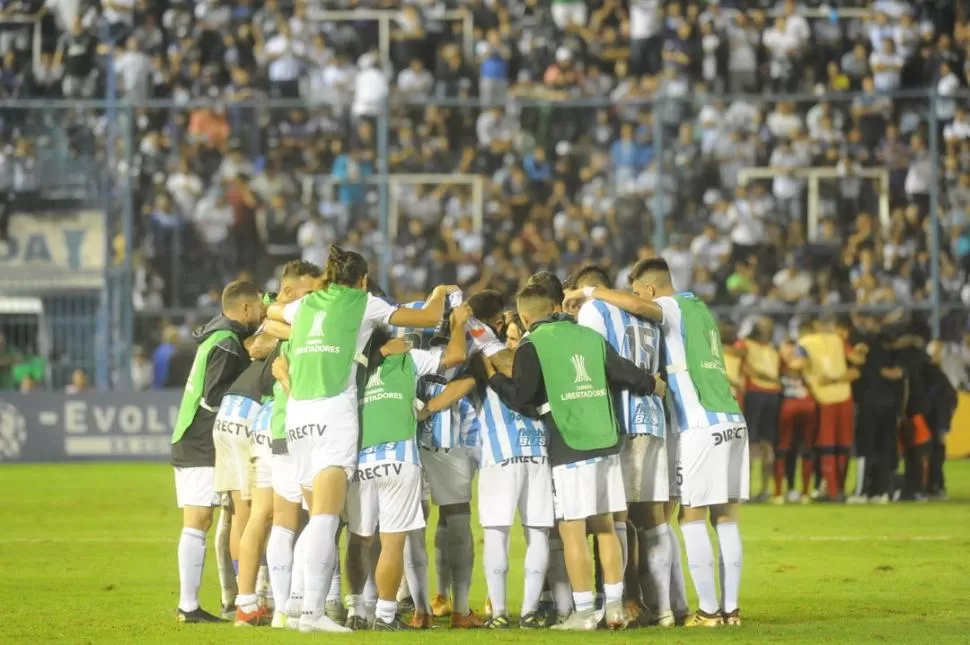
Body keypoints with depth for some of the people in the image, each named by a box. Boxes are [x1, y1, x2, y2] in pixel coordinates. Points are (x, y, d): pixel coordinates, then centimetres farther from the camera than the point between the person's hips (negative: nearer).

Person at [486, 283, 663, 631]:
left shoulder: (531, 346, -4)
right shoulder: (591, 337, 11)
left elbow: (519, 396, -10)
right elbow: (626, 374, 15)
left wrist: (493, 376, 8)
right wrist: (653, 384, 35)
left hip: (569, 449, -6)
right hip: (606, 443, 6)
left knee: (572, 530, -2)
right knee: (604, 526, 12)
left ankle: (584, 611, -4)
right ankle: (615, 606, 12)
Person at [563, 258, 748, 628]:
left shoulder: (672, 308, -4)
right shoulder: (699, 309, 20)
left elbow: (635, 306, -25)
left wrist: (589, 293, -12)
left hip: (702, 427, -8)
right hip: (731, 422, 8)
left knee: (692, 517, -3)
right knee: (725, 518, 7)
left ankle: (709, 610, -7)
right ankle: (730, 608, 5)